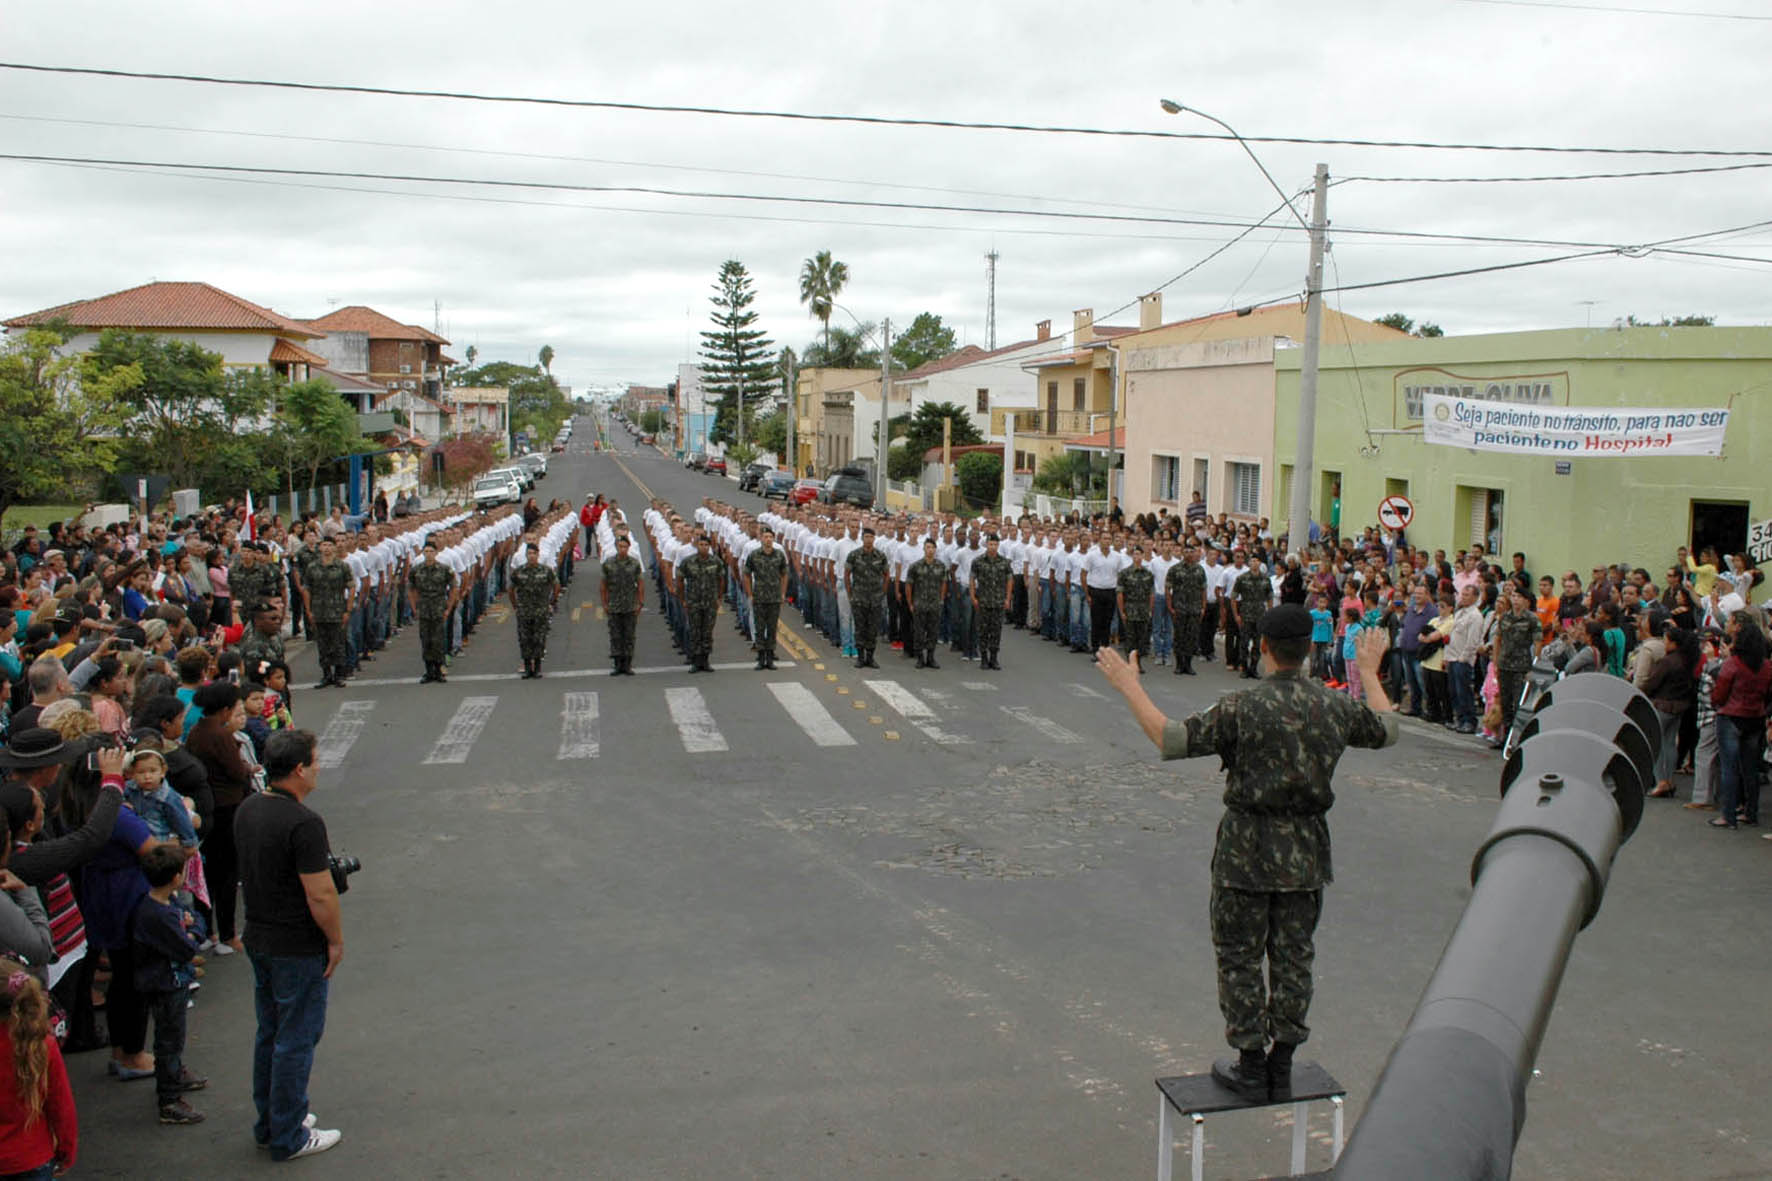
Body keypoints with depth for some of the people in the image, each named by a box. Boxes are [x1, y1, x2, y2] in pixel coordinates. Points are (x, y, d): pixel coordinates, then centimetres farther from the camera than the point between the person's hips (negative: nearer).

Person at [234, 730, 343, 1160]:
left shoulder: (247, 810, 2)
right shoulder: (303, 823, -25)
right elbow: (320, 895, -24)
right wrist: (336, 940, -11)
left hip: (258, 937, 9)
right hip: (299, 948, -9)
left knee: (270, 1032, 20)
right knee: (296, 1039, 4)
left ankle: (268, 1122, 33)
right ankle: (288, 1137, 13)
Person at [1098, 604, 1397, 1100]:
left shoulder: (1245, 706, -19)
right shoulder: (1336, 707, -3)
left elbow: (1172, 740, -20)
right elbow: (1386, 729, 18)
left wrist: (1129, 687, -11)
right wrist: (1370, 672, 33)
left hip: (1248, 847, -5)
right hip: (1306, 850, 5)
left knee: (1239, 958, 9)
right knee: (1293, 958, 14)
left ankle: (1251, 1067, 14)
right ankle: (1281, 1069, 22)